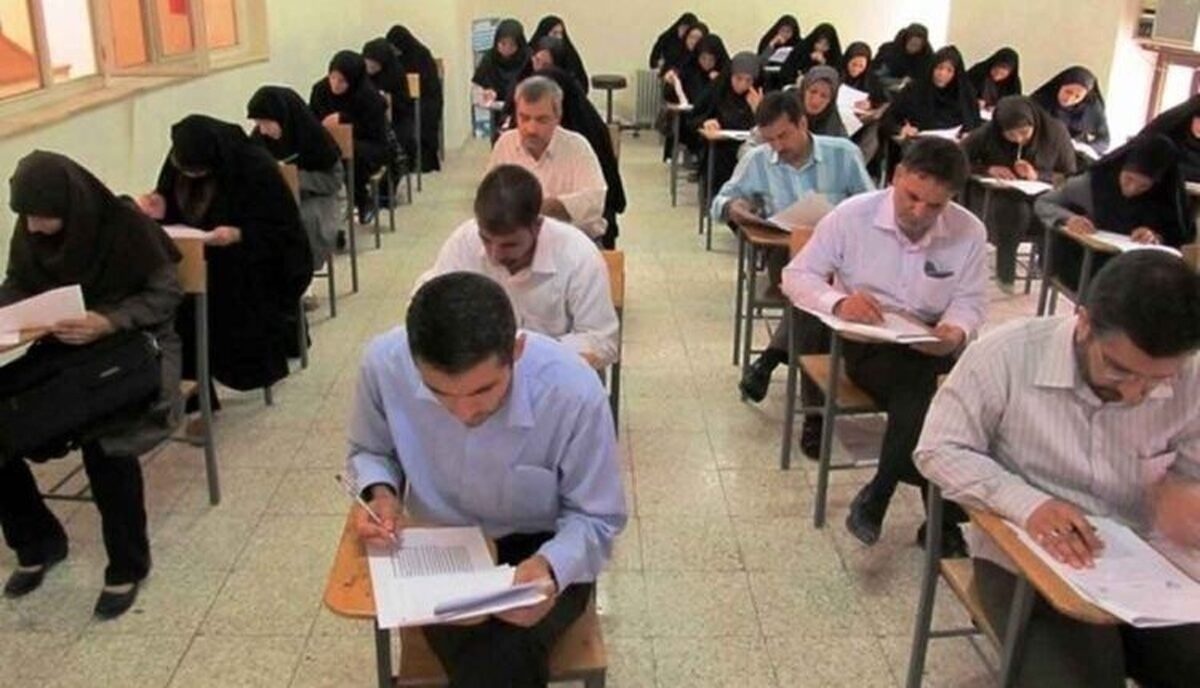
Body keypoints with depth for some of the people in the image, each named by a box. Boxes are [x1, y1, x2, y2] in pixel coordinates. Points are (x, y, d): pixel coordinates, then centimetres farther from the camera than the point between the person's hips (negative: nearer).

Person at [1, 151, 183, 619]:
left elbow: (166, 293, -16)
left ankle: (127, 564, -8)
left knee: (102, 436, -31)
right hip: (55, 352, 6)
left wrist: (109, 321, -33)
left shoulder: (126, 225, -19)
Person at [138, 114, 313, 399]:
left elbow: (283, 229, -18)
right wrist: (160, 209, -16)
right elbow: (177, 212, 8)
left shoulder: (257, 168, -21)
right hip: (204, 257, 5)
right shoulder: (179, 162, -5)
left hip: (258, 263, -5)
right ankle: (188, 379, -10)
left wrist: (239, 235, -34)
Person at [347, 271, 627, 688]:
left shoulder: (573, 391, -27)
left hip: (540, 551, -2)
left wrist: (551, 566, -31)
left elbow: (597, 519, -11)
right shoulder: (384, 364, -21)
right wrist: (380, 493, -18)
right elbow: (369, 451, 4)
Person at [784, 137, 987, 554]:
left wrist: (956, 331, -23)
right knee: (920, 388, -33)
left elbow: (971, 302, 2)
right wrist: (838, 302, -27)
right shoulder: (852, 215, -8)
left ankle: (877, 498, -17)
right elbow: (797, 275, -7)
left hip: (930, 346, 3)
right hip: (866, 344, -3)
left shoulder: (970, 232, -3)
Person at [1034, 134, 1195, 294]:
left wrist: (1157, 239, -23)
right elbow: (1043, 203, -4)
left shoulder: (1166, 196, -6)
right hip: (1087, 268, -2)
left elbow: (1181, 239, 0)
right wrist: (1068, 218, -24)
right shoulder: (1096, 180, -10)